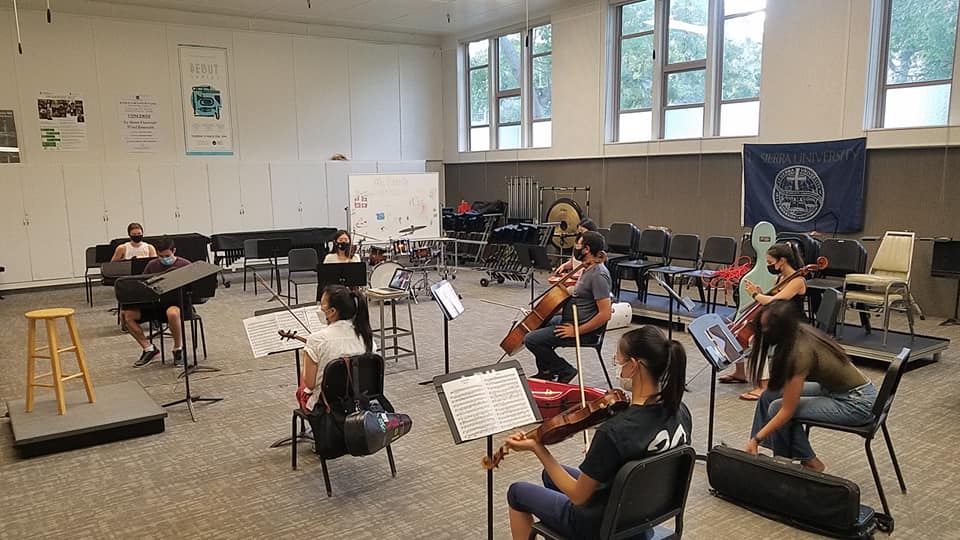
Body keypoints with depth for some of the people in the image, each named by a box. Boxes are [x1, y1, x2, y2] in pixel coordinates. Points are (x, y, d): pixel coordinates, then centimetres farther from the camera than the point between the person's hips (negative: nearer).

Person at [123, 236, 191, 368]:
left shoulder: (185, 265, 0)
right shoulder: (152, 265, 11)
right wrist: (126, 304, -2)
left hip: (176, 302, -5)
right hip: (154, 303, 5)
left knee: (172, 313, -41)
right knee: (126, 314, -17)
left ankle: (178, 349, -15)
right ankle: (149, 348, -2)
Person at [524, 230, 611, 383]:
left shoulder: (598, 275, -25)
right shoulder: (590, 268, 7)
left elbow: (605, 314, -28)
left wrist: (576, 331, -23)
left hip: (583, 329, -11)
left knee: (531, 340, -15)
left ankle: (565, 371, 0)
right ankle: (546, 371, 30)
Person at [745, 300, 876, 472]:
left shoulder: (801, 351, -30)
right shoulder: (798, 331, -8)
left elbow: (787, 411, -25)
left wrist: (756, 439, -21)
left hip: (856, 403, -9)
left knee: (776, 407, -16)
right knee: (770, 395, 0)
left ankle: (807, 461, 5)